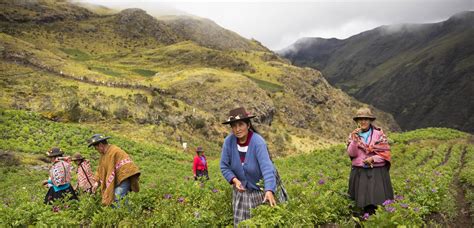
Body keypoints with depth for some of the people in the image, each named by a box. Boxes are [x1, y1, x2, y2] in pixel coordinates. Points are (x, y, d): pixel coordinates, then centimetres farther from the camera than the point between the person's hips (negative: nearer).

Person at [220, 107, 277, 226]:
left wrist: (269, 191, -49)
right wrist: (235, 180, -22)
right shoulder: (228, 141, -14)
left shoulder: (258, 142, -26)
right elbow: (224, 166, -6)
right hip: (241, 190, 3)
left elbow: (267, 167, -36)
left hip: (261, 190, -3)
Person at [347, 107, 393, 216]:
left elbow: (386, 152, -1)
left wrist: (373, 159, -14)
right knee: (365, 202, 0)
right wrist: (355, 141, -18)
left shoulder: (379, 134, 0)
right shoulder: (353, 135, 6)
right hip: (360, 172, 2)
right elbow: (351, 154, -4)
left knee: (377, 200, -9)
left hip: (377, 172, -2)